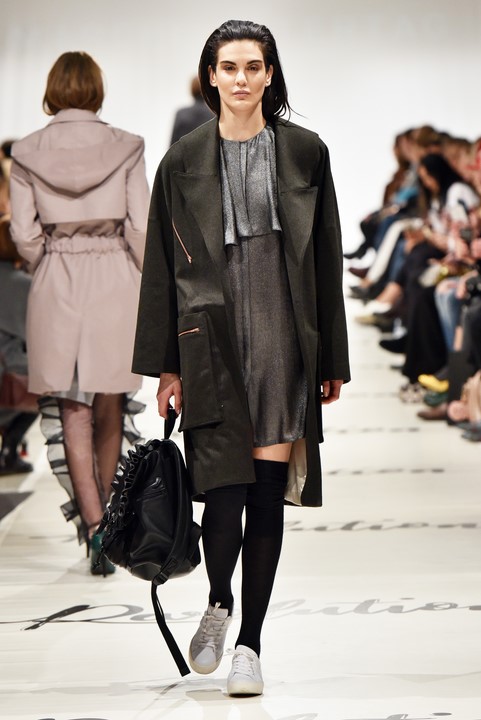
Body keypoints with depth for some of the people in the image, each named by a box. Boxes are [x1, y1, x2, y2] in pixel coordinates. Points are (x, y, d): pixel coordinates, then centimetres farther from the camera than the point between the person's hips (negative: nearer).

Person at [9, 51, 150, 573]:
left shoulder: (27, 154, -2)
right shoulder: (125, 148, -4)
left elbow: (24, 235, -2)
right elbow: (141, 228, -6)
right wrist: (146, 289, 6)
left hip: (56, 285, 0)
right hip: (115, 280, 0)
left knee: (71, 410, 3)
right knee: (110, 403, 15)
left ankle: (94, 524, -9)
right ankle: (100, 514, 28)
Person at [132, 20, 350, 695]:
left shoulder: (305, 152, 6)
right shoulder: (184, 161, 6)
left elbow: (327, 261, 8)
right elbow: (163, 265, 7)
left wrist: (332, 360, 6)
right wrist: (166, 364, 3)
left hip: (283, 341, 1)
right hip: (213, 341, -1)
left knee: (268, 495, 2)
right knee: (226, 493, -8)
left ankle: (250, 644, 12)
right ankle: (219, 605, 21)